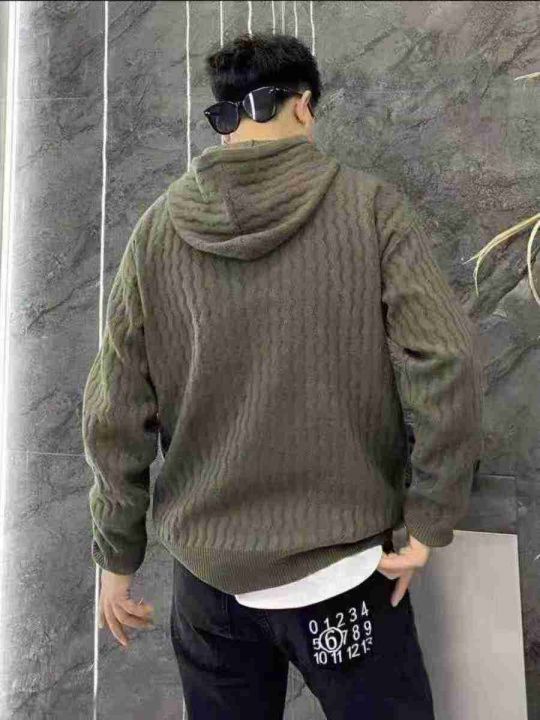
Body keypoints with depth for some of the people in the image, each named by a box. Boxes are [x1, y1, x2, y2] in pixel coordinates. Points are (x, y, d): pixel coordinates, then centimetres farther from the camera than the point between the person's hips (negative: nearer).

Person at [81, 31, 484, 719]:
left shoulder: (158, 228, -4)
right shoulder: (371, 205, -8)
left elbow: (116, 415, -3)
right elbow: (446, 363, -16)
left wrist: (118, 556, 8)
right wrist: (430, 523, -5)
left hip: (208, 571, 3)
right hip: (344, 564, -2)